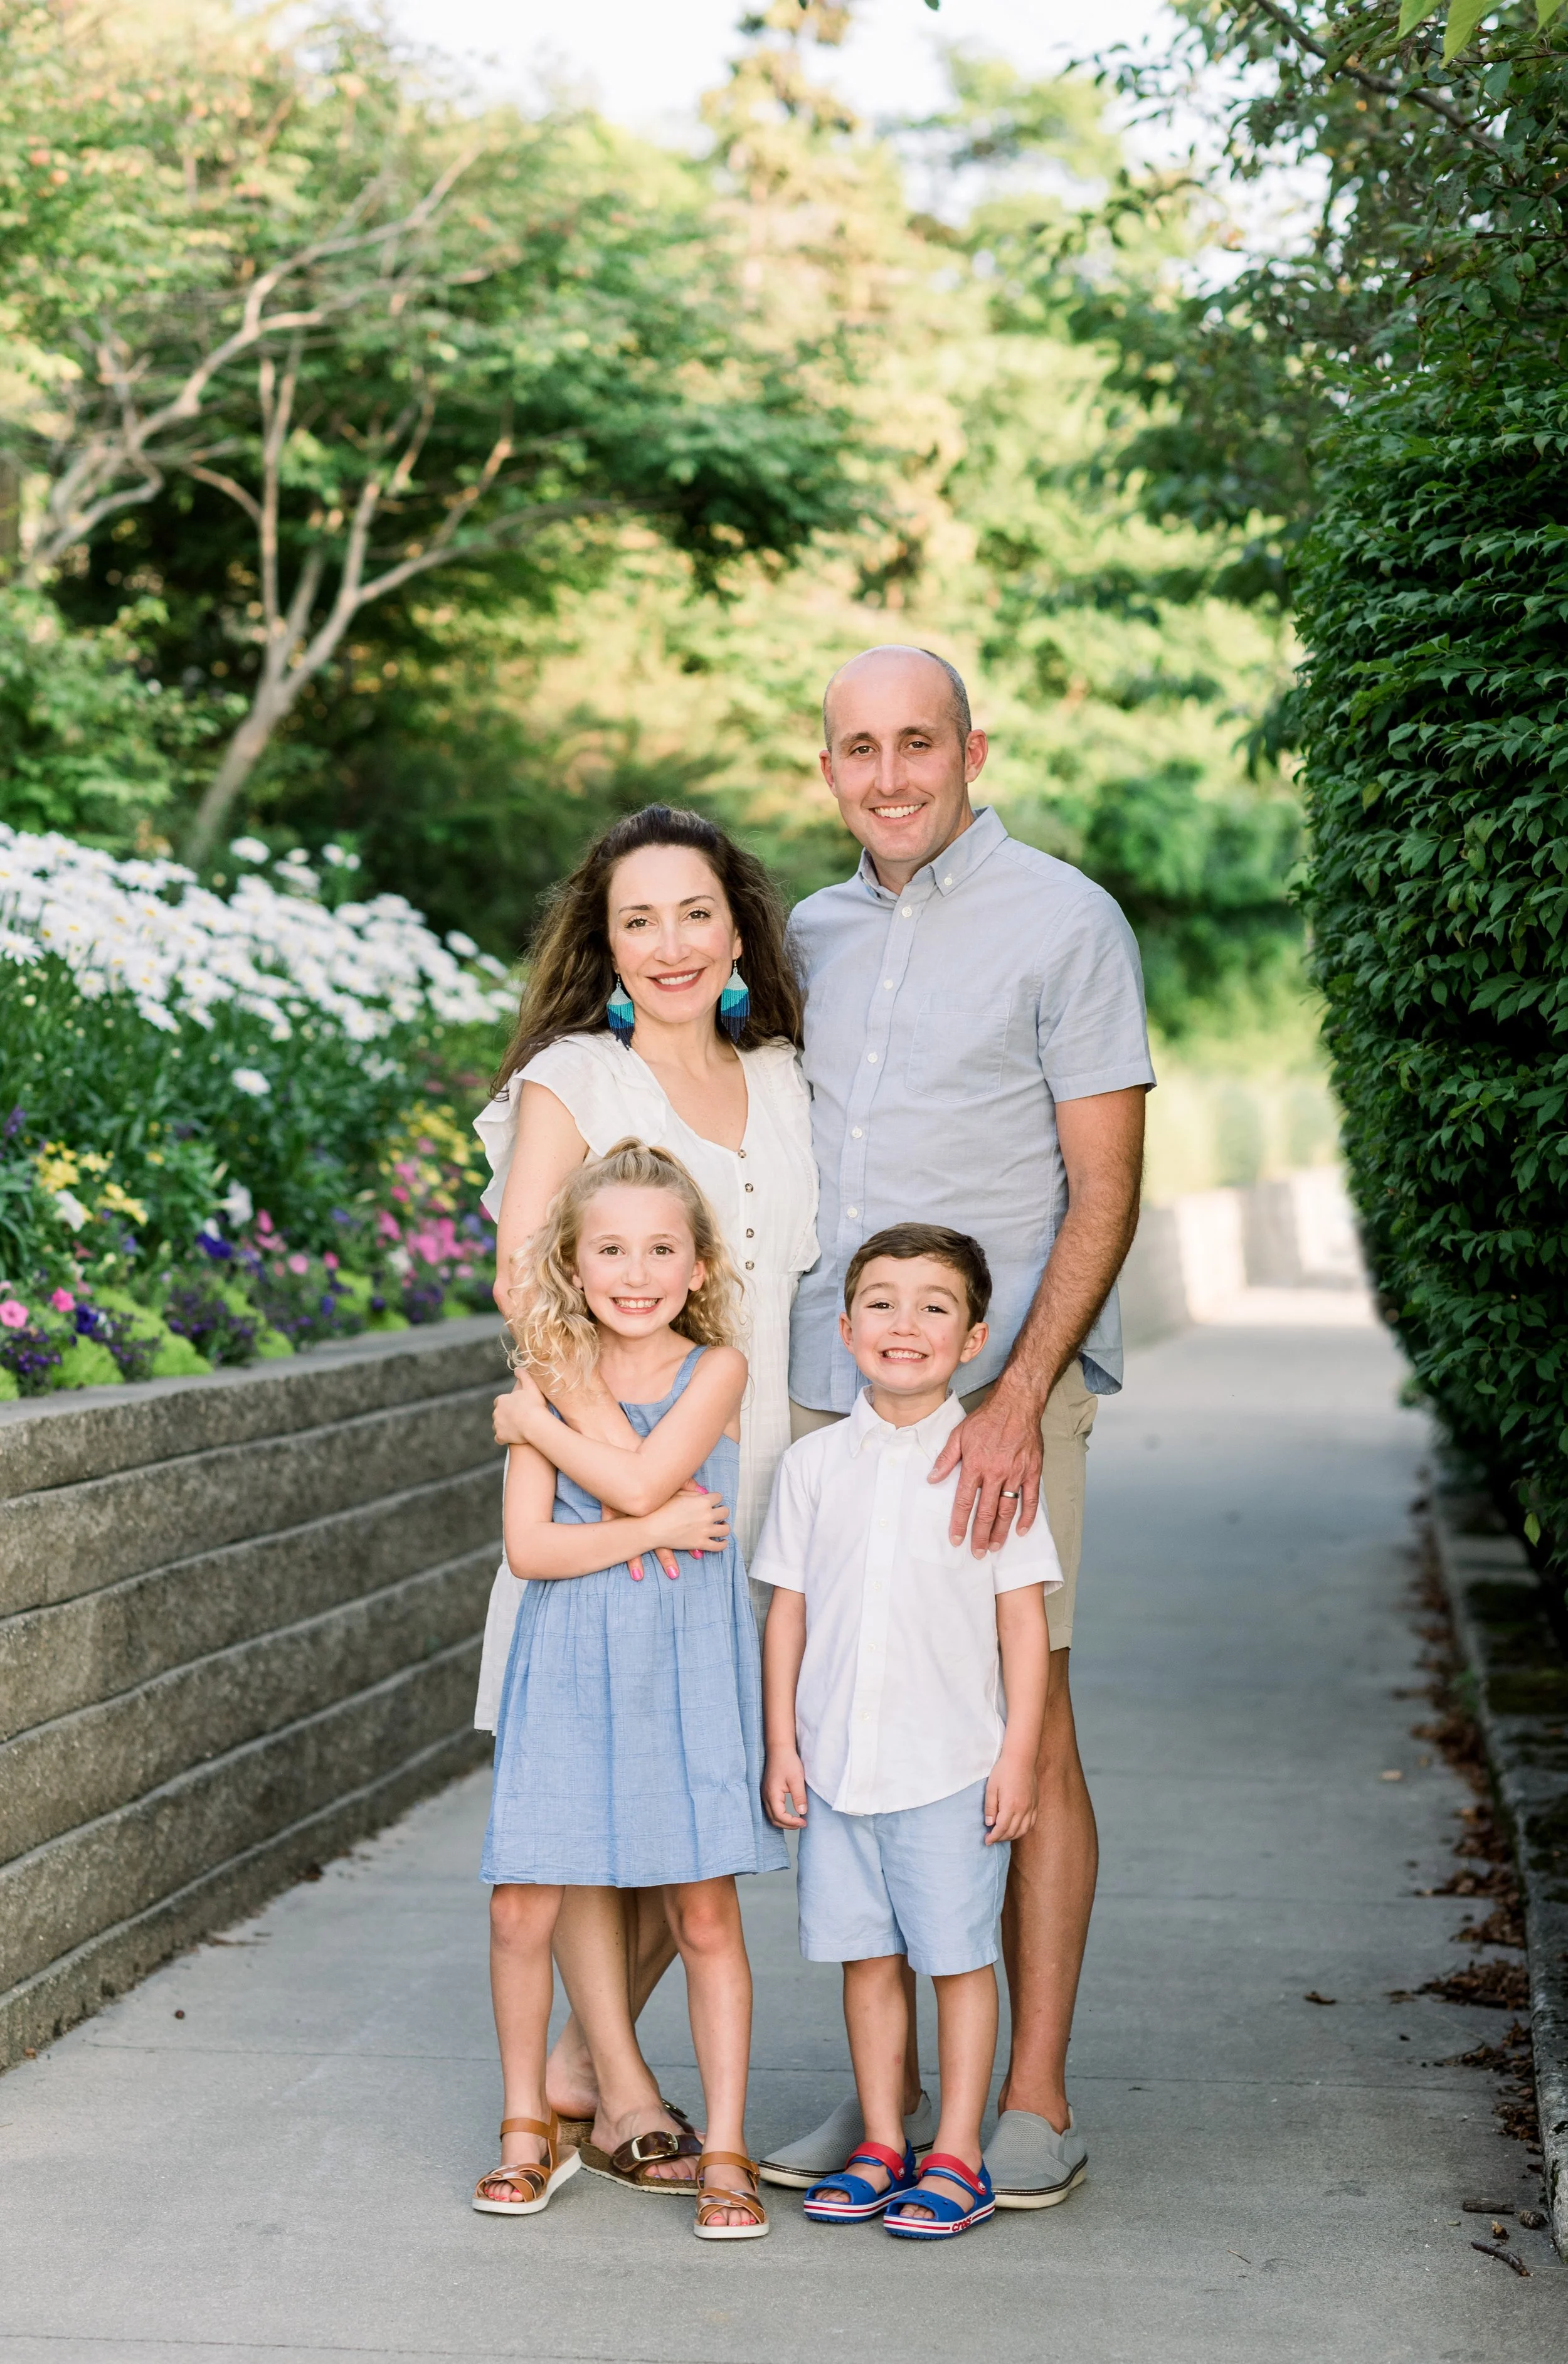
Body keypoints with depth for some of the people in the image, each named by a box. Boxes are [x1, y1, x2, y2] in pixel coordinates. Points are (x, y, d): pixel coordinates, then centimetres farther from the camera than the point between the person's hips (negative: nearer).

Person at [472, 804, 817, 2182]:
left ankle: (581, 2063, 23)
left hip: (750, 1487, 5)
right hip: (602, 1490, -5)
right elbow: (523, 1276, -13)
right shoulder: (571, 1080, -3)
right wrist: (611, 1434, -25)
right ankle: (626, 2094, 14)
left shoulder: (781, 1083, 12)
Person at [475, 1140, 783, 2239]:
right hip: (569, 1671, 2)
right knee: (523, 1908, 0)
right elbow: (530, 1545, -5)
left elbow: (639, 1479, -17)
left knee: (705, 1912, 2)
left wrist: (536, 1415, -6)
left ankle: (725, 2152, 11)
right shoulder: (552, 1376, 2)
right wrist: (652, 1530, -14)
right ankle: (530, 2126, 20)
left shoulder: (716, 1371, -2)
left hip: (685, 1668, -2)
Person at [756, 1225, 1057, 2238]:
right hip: (837, 1763, 3)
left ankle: (957, 2157, 13)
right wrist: (782, 1744, 5)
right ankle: (882, 2145, 22)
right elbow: (789, 1609, 8)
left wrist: (1020, 1755, -6)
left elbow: (1024, 1619, -3)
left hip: (954, 1765, -3)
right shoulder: (814, 1463, 4)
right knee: (866, 1956, 10)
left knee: (959, 1955, 3)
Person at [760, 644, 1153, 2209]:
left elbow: (1103, 1190, -7)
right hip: (829, 1388, 5)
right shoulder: (810, 935, 14)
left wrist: (1018, 1395, -18)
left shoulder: (1064, 923, -3)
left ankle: (1034, 2100, 7)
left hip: (997, 1392, -5)